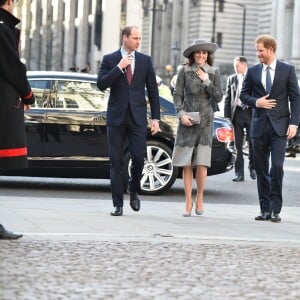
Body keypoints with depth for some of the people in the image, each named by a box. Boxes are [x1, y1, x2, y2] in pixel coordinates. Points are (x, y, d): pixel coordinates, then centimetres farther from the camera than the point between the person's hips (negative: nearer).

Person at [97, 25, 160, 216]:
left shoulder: (145, 61, 7)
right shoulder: (109, 60, 3)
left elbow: (153, 90, 8)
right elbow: (101, 84, -7)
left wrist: (156, 118, 2)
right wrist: (119, 68, -15)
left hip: (137, 116, 1)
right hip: (117, 116, -1)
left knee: (139, 156, -8)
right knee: (116, 161, 0)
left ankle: (134, 190, 20)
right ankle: (118, 204, 6)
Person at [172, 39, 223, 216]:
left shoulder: (214, 73, 5)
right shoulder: (185, 72, 2)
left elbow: (219, 97, 1)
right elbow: (178, 95, 4)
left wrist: (206, 81, -8)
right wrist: (181, 113, -9)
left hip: (205, 122, 0)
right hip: (187, 121, 0)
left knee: (202, 163, -7)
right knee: (186, 163, -1)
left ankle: (200, 199, 12)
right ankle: (188, 202, 8)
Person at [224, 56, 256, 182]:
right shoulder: (231, 79, 10)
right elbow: (227, 98, 9)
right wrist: (227, 116, -1)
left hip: (251, 112, -1)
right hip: (237, 113, 1)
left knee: (252, 143, 2)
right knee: (238, 145, 2)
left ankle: (252, 168, 22)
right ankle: (239, 173, 5)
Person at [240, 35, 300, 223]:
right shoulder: (253, 71, 9)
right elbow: (244, 95, 14)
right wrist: (256, 102, -7)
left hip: (279, 126, -3)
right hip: (259, 126, 3)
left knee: (277, 167, -12)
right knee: (261, 169, 5)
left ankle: (276, 209, -4)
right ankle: (265, 209, 12)